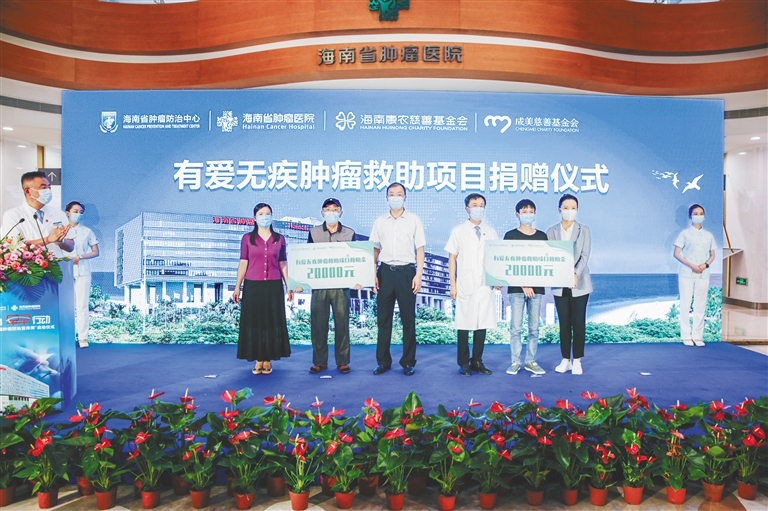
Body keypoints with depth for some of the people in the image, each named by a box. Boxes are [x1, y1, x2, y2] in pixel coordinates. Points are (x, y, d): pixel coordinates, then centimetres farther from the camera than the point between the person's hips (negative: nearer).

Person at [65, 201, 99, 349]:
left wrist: (80, 257, -9)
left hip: (82, 271, -1)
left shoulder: (87, 231, 7)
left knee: (82, 305, -3)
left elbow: (95, 252, 6)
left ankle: (83, 337, -1)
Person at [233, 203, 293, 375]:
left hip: (274, 286, 1)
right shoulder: (247, 238, 4)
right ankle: (258, 360, 11)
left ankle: (268, 360, 12)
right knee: (254, 322, 2)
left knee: (272, 323, 3)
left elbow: (283, 264, 8)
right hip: (253, 286, -1)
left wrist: (289, 286, 3)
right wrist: (237, 287, -2)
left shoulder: (279, 239, 7)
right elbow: (243, 263, 3)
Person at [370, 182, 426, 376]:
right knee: (383, 318, 5)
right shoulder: (380, 221, 10)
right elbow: (375, 249, 12)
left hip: (406, 271, -2)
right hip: (385, 272, 2)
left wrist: (418, 275, -6)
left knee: (408, 318, 2)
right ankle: (383, 361, 15)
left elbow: (420, 249, 3)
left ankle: (408, 362, 12)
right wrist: (373, 274, 2)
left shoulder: (414, 220, 4)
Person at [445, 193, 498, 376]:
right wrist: (453, 285, -3)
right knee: (464, 324, 0)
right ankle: (463, 363, 12)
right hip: (465, 286, -3)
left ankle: (477, 361, 18)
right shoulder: (458, 231, 4)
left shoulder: (491, 232, 11)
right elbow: (452, 258, 2)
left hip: (485, 286, 3)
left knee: (482, 324, 6)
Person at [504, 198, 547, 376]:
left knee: (534, 327, 6)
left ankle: (531, 361, 16)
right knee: (516, 327, -2)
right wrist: (524, 285, -11)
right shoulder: (511, 236, 1)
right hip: (516, 287, -3)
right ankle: (515, 362, 8)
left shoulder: (542, 236, 10)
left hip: (536, 287, 3)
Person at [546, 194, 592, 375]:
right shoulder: (551, 231, 5)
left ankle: (577, 361, 12)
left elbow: (585, 256, -6)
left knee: (578, 323, 2)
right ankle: (565, 360, 17)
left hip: (579, 284, -1)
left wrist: (576, 274, -23)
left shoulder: (584, 230, 2)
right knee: (564, 324, 7)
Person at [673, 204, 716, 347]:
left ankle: (697, 336, 11)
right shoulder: (685, 234, 0)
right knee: (685, 305, -2)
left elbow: (712, 255, 13)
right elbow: (676, 253, -4)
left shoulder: (709, 235, 11)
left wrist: (705, 265, -8)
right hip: (687, 274, -3)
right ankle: (686, 336, 5)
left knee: (700, 306, 4)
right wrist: (691, 265, -15)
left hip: (703, 275, 3)